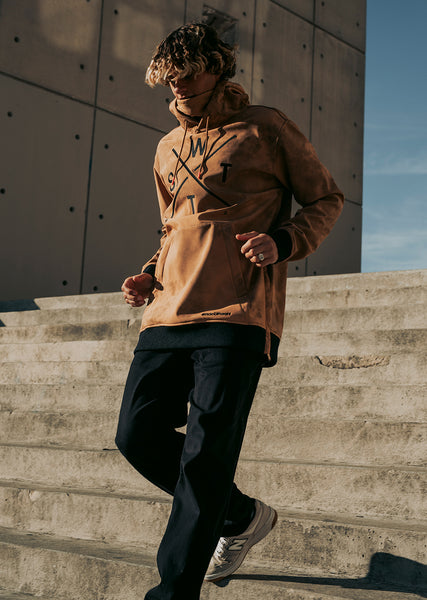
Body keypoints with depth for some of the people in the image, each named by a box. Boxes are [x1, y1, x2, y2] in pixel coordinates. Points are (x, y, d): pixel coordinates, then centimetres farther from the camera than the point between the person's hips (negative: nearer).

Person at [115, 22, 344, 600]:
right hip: (170, 312, 7)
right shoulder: (168, 149, 22)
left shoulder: (265, 128, 6)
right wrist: (150, 276, 12)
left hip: (237, 313, -6)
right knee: (139, 434, 0)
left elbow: (327, 199, 9)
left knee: (205, 454, -11)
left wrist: (282, 242, -10)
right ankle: (242, 516, 22)